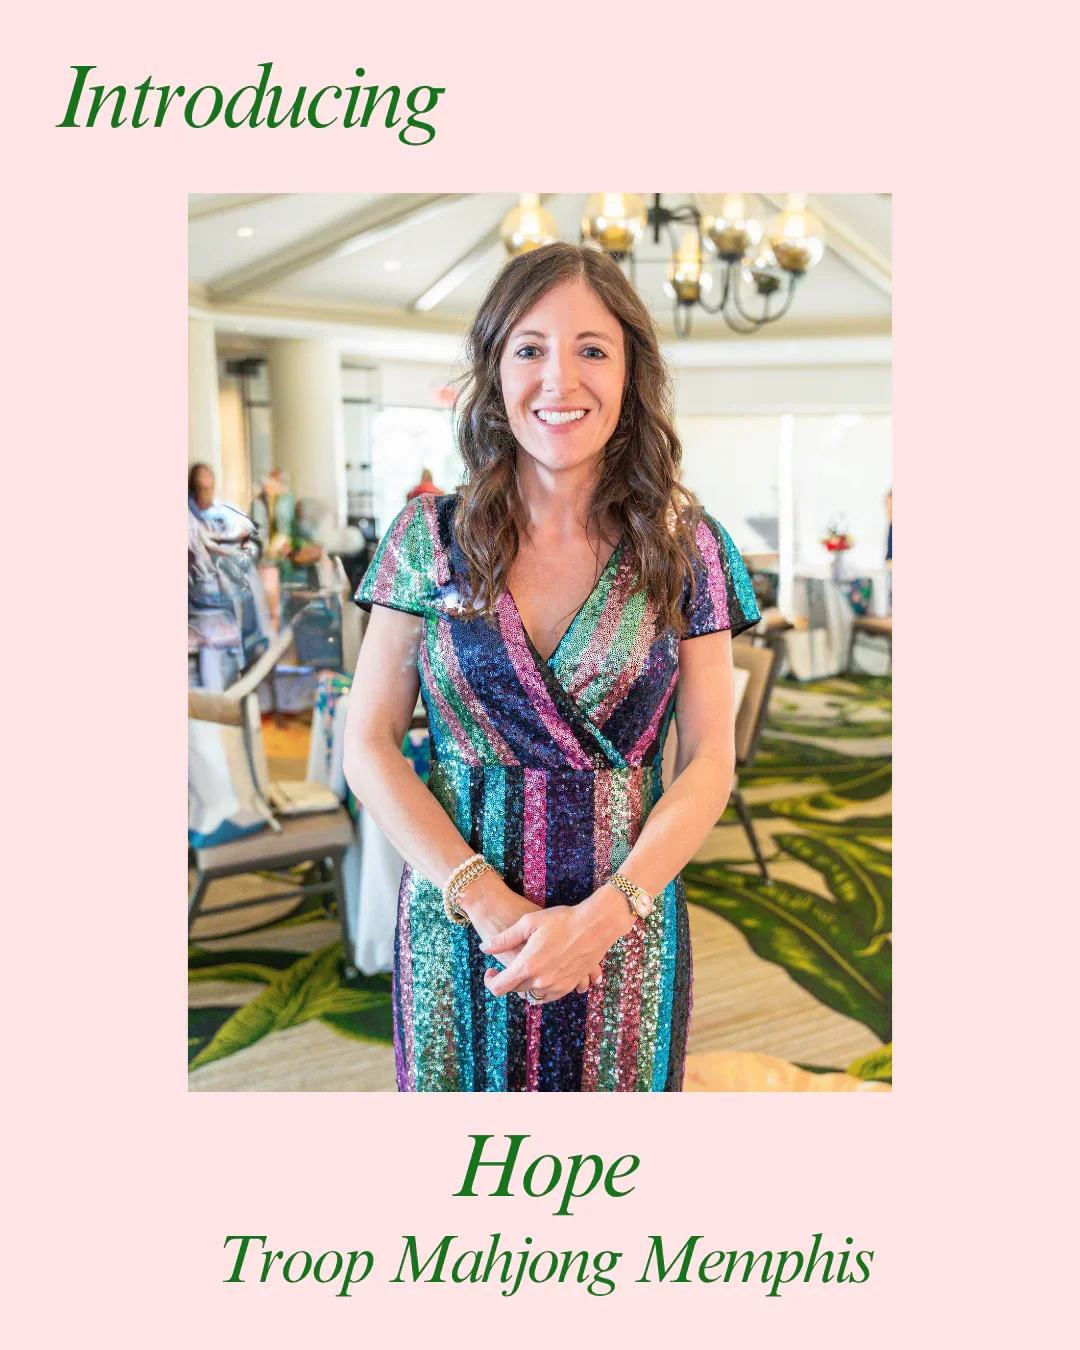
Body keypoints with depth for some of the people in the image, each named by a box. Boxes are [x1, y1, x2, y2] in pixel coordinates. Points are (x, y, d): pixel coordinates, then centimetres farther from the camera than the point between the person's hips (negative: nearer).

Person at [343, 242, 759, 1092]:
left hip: (625, 927, 0)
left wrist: (603, 915, -17)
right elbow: (369, 749, -4)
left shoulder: (686, 546, -4)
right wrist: (485, 900, -15)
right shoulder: (428, 538, -4)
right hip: (458, 929, 1)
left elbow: (710, 764, -5)